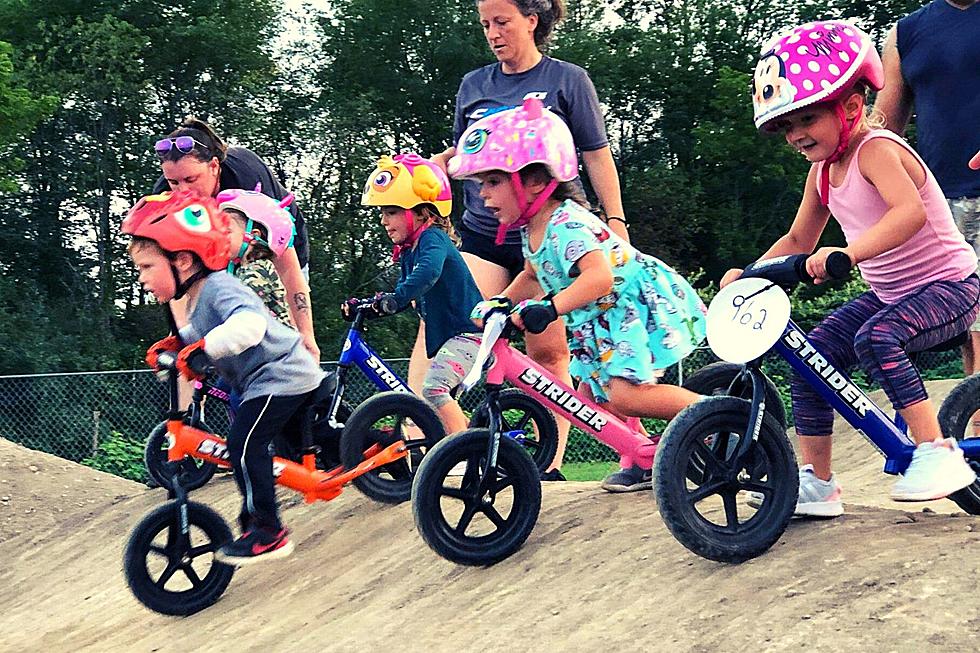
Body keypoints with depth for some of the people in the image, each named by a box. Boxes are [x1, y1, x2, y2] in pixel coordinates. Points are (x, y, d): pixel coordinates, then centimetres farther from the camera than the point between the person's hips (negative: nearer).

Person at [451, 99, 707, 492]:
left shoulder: (567, 222, -26)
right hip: (603, 321, 10)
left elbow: (599, 277, -40)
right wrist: (502, 302, 9)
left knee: (625, 394, -21)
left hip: (641, 306, -10)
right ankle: (643, 461, 15)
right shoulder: (532, 231, 5)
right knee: (593, 395, 6)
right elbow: (532, 276, 25)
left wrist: (549, 308, -48)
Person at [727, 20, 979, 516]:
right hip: (888, 293, 9)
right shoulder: (823, 171, 5)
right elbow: (798, 240, 16)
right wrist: (749, 274, 1)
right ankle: (815, 484, 3)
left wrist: (848, 253, -53)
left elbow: (910, 212, -40)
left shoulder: (876, 150, -21)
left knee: (876, 338, -34)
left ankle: (938, 453, -25)